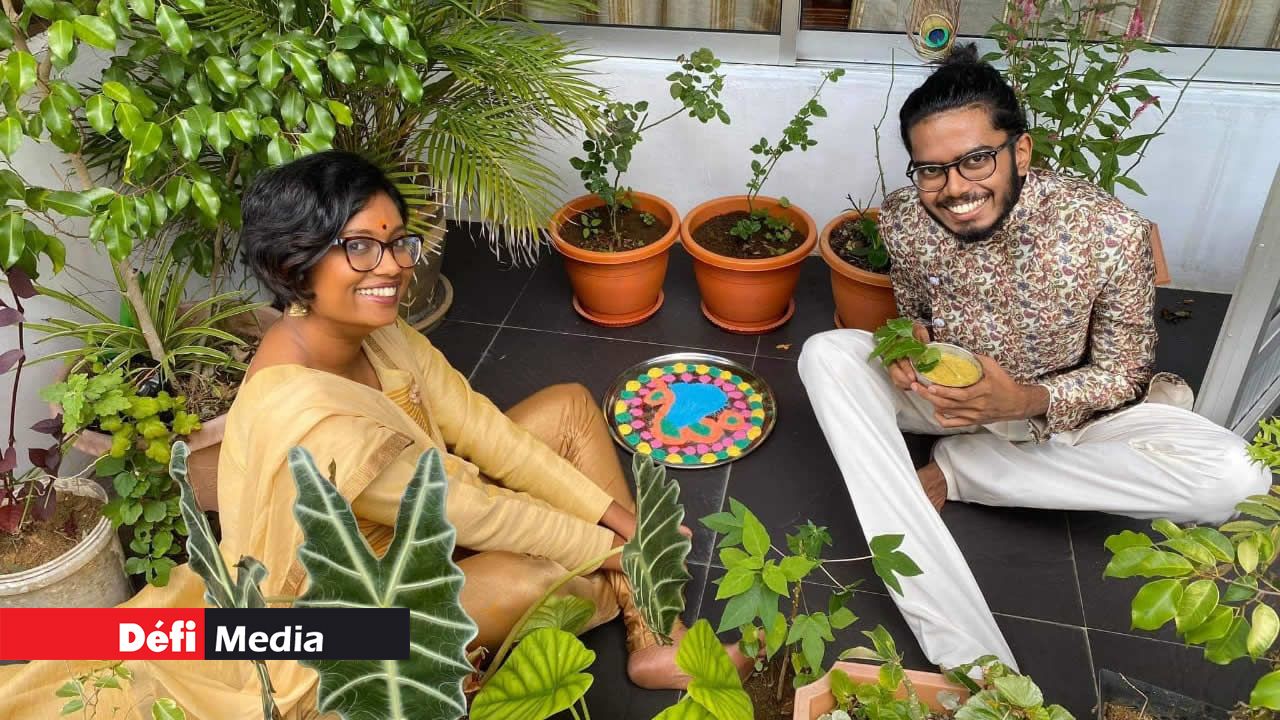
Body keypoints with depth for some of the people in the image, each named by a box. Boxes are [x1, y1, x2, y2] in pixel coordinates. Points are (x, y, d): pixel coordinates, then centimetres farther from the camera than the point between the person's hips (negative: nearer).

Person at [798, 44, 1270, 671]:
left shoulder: (1112, 233, -26)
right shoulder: (902, 219, -18)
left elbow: (1125, 371, -13)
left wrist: (1029, 401, -32)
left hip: (1064, 407, -2)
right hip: (950, 393, 2)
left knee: (1235, 479, -27)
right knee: (825, 355, -27)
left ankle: (960, 468, -12)